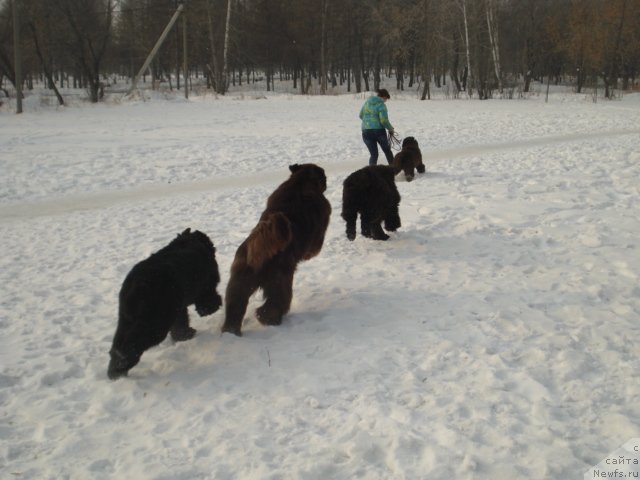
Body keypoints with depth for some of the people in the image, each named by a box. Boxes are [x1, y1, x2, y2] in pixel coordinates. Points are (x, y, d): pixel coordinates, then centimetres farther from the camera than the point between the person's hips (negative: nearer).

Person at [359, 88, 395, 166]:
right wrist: (390, 129, -1)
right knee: (387, 151, 18)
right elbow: (384, 120, -17)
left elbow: (361, 115, 18)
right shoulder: (381, 105, -10)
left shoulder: (367, 102, 9)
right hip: (379, 131, -4)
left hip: (366, 131, 4)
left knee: (373, 154, 10)